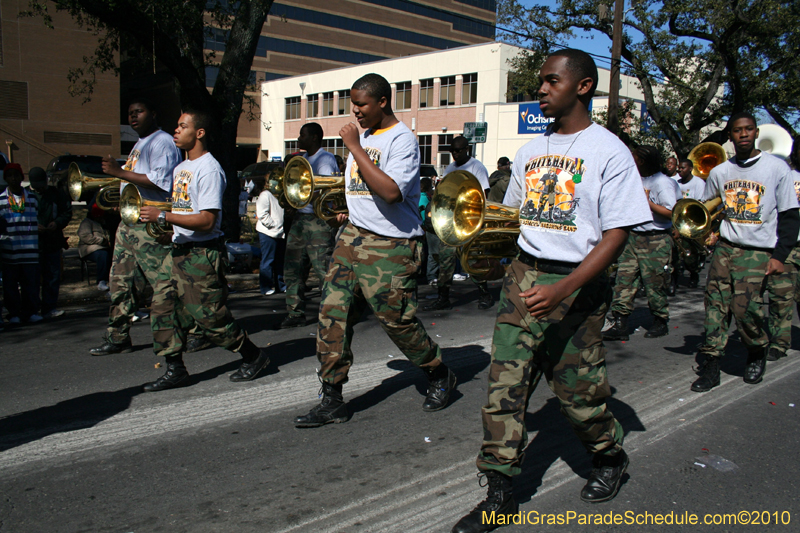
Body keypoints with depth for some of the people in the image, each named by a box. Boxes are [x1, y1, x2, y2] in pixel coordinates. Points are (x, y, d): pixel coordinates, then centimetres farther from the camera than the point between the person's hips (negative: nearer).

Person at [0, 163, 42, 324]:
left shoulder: (32, 197, 11)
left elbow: (38, 220, 15)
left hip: (30, 250, 1)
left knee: (31, 282, 2)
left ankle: (31, 311, 14)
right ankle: (14, 313, 13)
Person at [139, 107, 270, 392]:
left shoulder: (209, 169, -15)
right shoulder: (180, 168, 16)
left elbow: (207, 221, -22)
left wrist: (163, 216, -23)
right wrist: (160, 219, 9)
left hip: (203, 254, -9)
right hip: (178, 250, 9)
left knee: (209, 315, -3)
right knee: (163, 307, 4)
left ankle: (253, 356, 16)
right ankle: (175, 370, 14)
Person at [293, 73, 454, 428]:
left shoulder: (402, 139, -11)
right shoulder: (363, 135, 15)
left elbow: (390, 192, -27)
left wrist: (355, 148, -21)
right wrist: (350, 211, 13)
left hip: (390, 247, -7)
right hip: (353, 237, 8)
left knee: (398, 321, -1)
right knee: (332, 313, -1)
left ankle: (440, 376, 27)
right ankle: (331, 401, 7)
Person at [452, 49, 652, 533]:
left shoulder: (608, 150, -6)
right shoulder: (531, 151, 12)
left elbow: (616, 235, -12)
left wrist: (562, 291, -22)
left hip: (576, 284, -4)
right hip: (523, 275, 5)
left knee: (579, 389, 5)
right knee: (505, 381, -2)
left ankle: (610, 457, 36)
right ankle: (500, 494, 8)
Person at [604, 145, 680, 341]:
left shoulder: (663, 183, -11)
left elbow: (672, 214, -19)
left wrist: (648, 202, -22)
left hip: (656, 241, -7)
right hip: (633, 236, 7)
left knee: (654, 283, 2)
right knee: (624, 277, -2)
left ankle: (660, 323, 20)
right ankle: (620, 324, -1)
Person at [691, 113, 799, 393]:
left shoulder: (777, 168, -1)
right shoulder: (719, 172, 8)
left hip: (759, 252, -3)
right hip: (725, 248, 3)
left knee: (744, 308, -10)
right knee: (716, 306, -5)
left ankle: (758, 353, 18)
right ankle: (710, 365, 1)